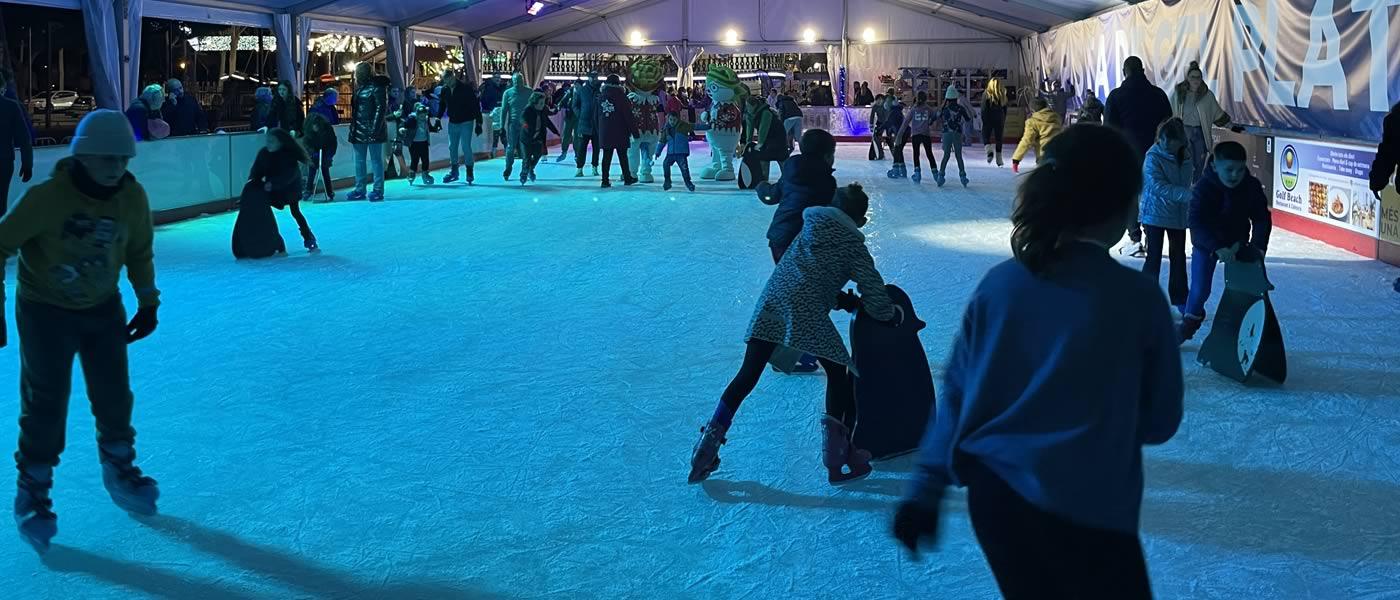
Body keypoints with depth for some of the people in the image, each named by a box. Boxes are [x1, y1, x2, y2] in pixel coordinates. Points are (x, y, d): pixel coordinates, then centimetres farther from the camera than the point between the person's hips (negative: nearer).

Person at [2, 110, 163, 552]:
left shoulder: (132, 197, -12)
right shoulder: (46, 198, -26)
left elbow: (139, 253, 6)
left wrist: (148, 302, 6)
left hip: (104, 310, 4)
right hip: (46, 312, -4)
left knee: (115, 397, 11)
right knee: (45, 406, 0)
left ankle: (119, 470, 34)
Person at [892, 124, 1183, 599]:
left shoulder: (999, 283, -1)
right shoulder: (1138, 298, -11)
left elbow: (956, 392, 3)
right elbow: (1160, 422, -1)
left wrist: (926, 488, 9)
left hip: (992, 493, 5)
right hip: (1084, 508, -4)